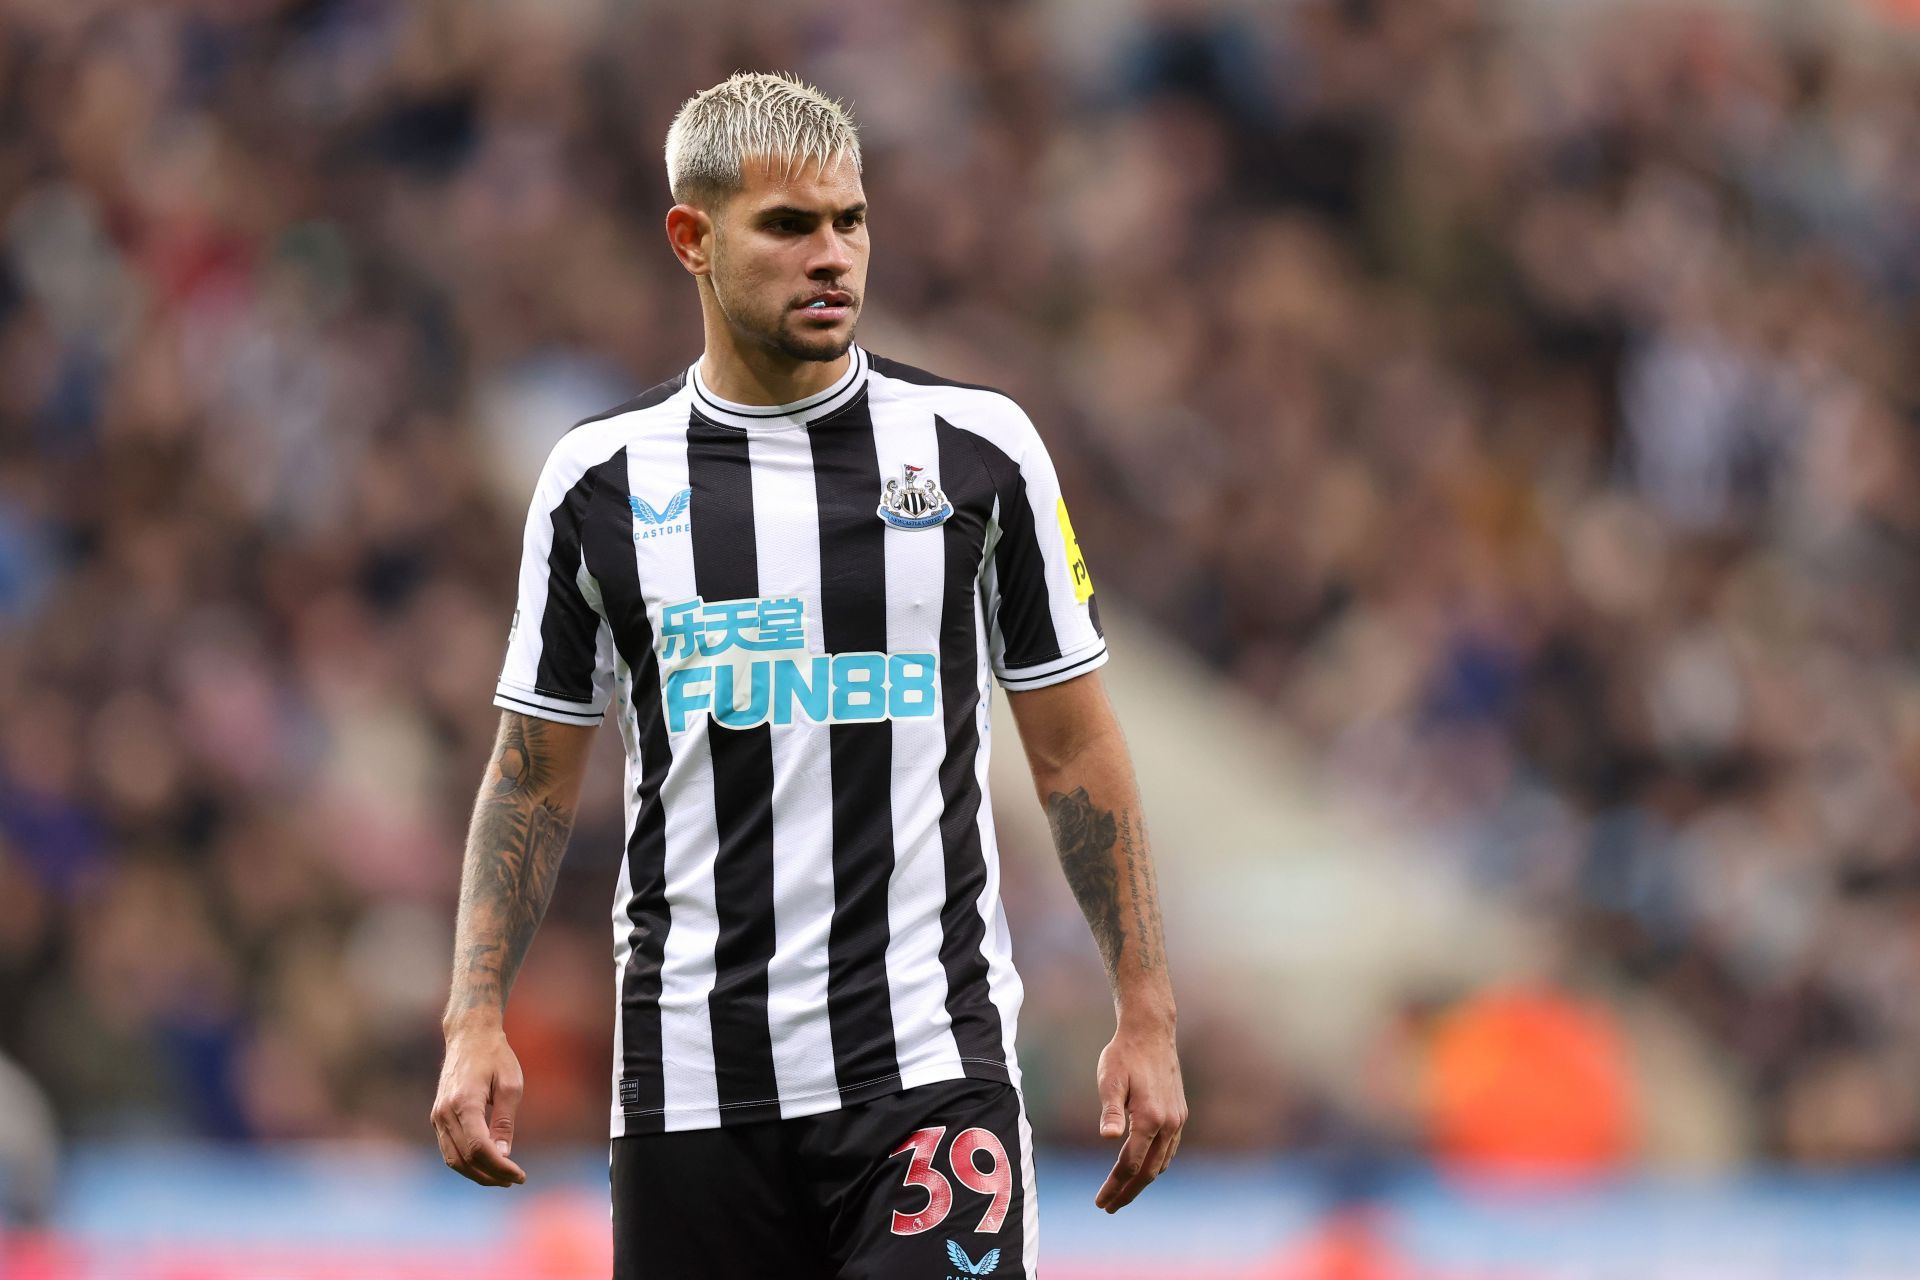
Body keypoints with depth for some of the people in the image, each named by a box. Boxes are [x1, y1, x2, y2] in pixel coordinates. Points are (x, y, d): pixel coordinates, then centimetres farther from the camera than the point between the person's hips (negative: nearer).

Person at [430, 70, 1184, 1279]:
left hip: (929, 1059, -2)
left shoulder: (980, 446, 2)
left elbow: (1076, 747, 7)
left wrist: (1148, 1015, 2)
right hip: (692, 1078, 2)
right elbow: (534, 773, 11)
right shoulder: (601, 478, 5)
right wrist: (476, 1021, 1)